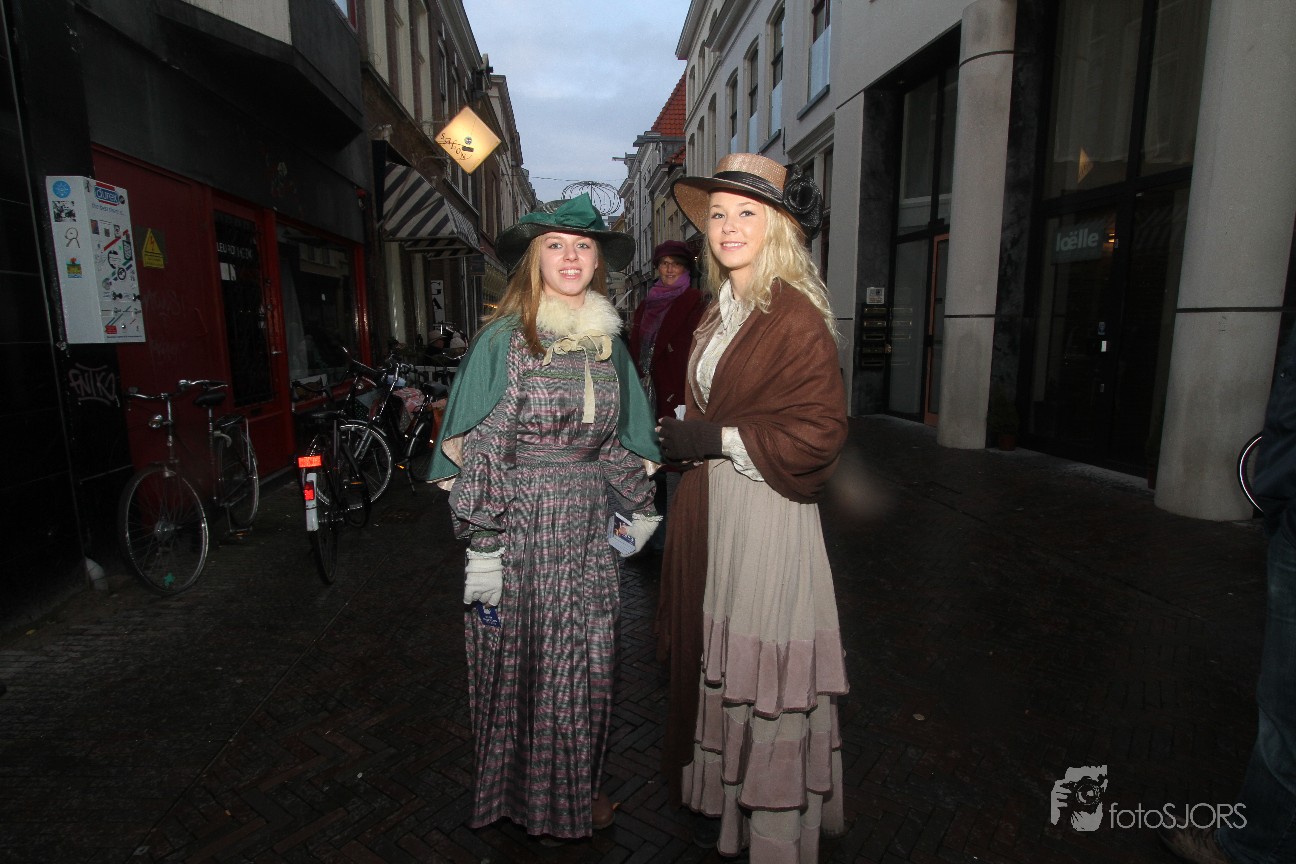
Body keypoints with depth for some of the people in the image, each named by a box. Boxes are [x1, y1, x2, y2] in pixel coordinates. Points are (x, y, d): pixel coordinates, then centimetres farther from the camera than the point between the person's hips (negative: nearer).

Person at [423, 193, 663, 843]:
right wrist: (483, 547, -13)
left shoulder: (608, 341, 7)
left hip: (586, 528, 5)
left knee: (583, 664, 15)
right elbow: (480, 450, -11)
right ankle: (526, 796, 36)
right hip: (521, 525, -4)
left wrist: (638, 509, 17)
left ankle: (573, 791, 40)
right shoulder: (505, 339, -9)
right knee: (520, 662, 10)